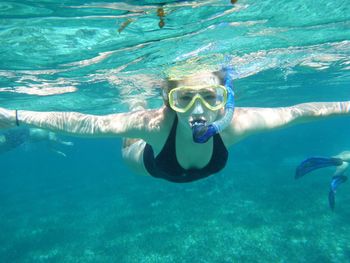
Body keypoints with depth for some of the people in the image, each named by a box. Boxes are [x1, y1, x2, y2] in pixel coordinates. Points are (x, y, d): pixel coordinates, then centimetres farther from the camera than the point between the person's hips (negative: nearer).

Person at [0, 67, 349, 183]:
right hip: (154, 165, -1)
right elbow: (89, 124, -45)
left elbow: (295, 112, -31)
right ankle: (137, 111, 52)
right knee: (129, 152, 31)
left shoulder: (235, 123, -42)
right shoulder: (156, 122, -48)